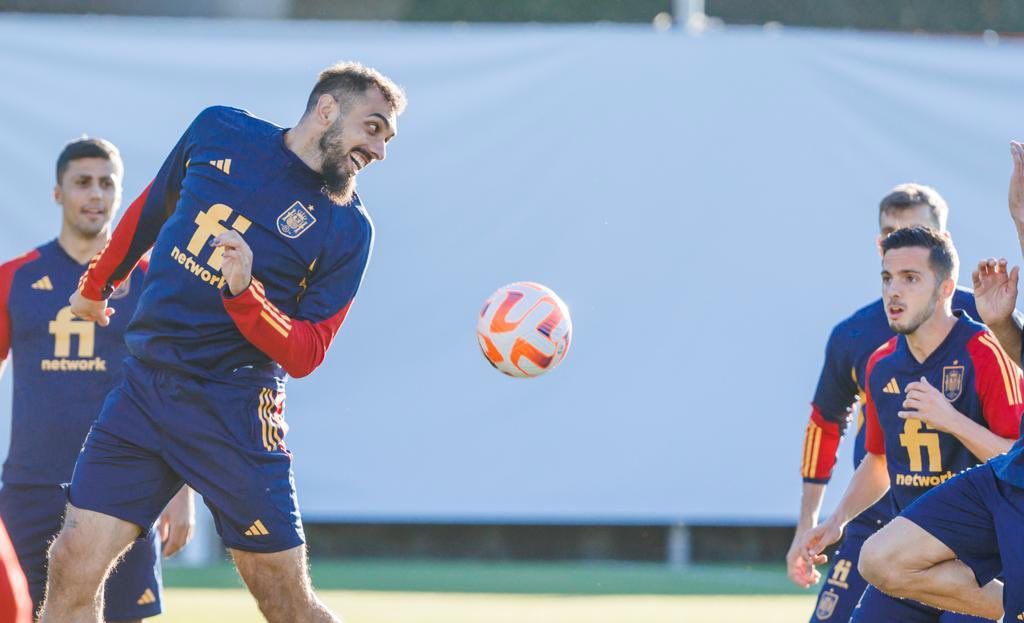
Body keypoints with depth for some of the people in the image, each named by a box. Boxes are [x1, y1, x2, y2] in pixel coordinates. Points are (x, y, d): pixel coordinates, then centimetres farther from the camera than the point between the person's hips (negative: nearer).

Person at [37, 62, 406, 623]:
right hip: (142, 388, 3)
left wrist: (243, 295, -24)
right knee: (73, 567, -6)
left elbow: (304, 355, -7)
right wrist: (97, 283, 33)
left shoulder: (348, 228, -5)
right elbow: (151, 209, 23)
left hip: (234, 414, -3)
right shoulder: (219, 132, 4)